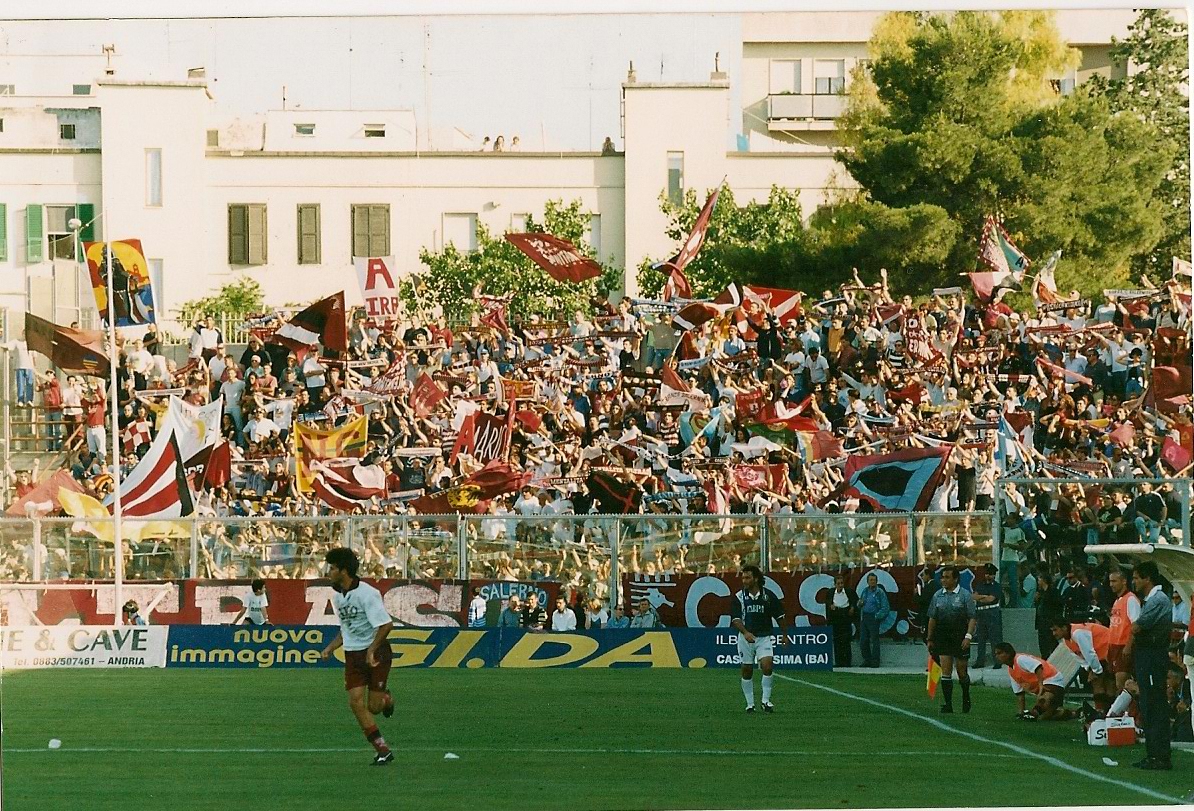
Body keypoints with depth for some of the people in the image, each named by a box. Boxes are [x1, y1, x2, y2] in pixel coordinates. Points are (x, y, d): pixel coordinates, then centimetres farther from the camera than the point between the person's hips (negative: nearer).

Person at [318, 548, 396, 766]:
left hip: (377, 652, -7)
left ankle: (386, 699, 33)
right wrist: (331, 648, 9)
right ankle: (382, 750, -1)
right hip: (353, 655, 7)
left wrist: (372, 650, -20)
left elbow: (386, 624, -18)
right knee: (356, 702, -8)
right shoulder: (337, 597, 9)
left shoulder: (367, 594, -17)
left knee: (373, 707, -6)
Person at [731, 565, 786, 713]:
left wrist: (784, 634, 13)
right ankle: (750, 704, 16)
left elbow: (779, 616, 10)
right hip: (746, 638, 1)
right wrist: (746, 632, -28)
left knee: (767, 666, -17)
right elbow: (735, 619, -12)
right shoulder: (739, 597, -4)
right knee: (747, 671, 5)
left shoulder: (768, 596, -2)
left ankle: (766, 700, -5)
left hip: (765, 637, -1)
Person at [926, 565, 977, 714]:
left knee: (962, 672, 7)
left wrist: (968, 636, -15)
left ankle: (966, 699, 30)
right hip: (943, 639, 3)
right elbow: (932, 618, 14)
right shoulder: (937, 596, 9)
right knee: (945, 672, -4)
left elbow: (972, 617, -5)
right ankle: (947, 704, -3)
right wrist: (930, 639, 13)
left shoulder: (965, 595, -3)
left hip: (960, 639, -3)